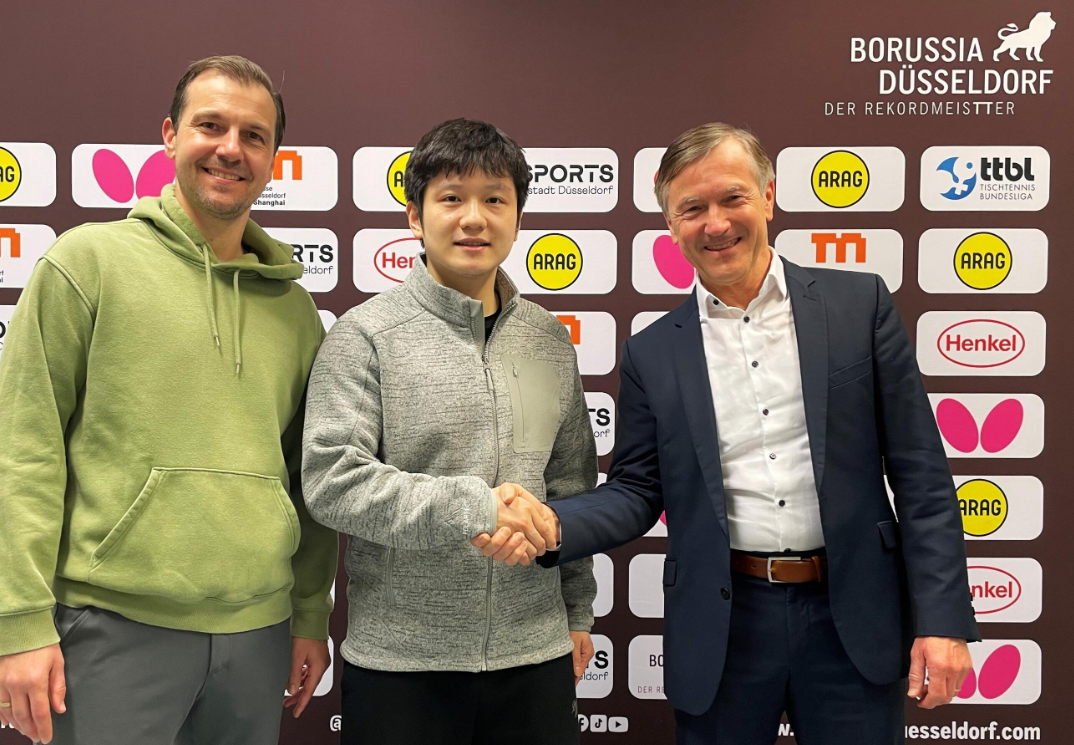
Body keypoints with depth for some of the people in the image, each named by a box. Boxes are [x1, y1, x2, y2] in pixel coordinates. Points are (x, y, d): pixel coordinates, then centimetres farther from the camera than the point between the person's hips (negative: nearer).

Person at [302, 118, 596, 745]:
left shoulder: (551, 342, 7)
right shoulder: (367, 336, -6)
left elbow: (570, 487, 13)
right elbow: (330, 479, -14)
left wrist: (577, 613, 15)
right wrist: (472, 506, -20)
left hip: (535, 656, 4)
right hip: (401, 665, -3)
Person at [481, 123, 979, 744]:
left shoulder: (860, 303, 0)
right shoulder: (652, 354, 3)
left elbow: (919, 473, -1)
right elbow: (637, 490, 4)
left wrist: (943, 619, -5)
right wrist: (548, 526, -15)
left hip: (851, 616, 0)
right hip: (724, 624, 1)